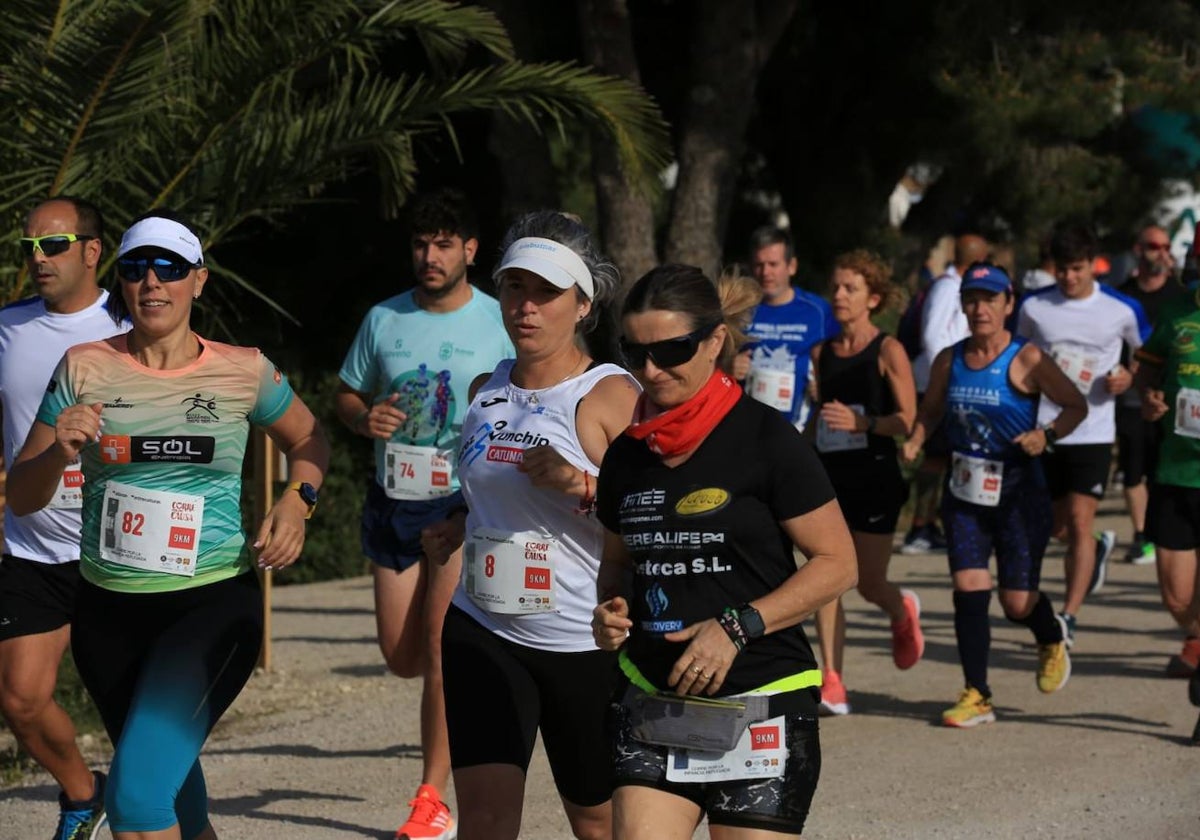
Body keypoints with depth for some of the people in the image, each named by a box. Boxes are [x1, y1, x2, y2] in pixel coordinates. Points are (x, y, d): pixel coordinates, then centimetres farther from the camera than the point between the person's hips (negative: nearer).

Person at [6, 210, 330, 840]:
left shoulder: (243, 370, -1)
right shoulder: (84, 369, 0)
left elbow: (308, 440, 18)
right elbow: (21, 498, 4)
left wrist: (297, 500, -2)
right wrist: (58, 452, -17)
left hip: (213, 604, -3)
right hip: (107, 612, 3)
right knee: (172, 786, 18)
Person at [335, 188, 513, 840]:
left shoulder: (499, 323, -4)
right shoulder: (384, 319, 6)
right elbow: (346, 395, 15)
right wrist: (366, 418, -7)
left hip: (465, 501, -4)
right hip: (394, 500, 4)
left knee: (440, 645, -11)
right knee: (402, 656, 6)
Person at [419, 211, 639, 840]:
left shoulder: (611, 396, -10)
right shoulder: (485, 392, 9)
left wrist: (582, 486, -28)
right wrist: (458, 526, 8)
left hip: (585, 642, -4)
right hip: (484, 631, 4)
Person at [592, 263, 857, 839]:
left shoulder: (764, 439, -9)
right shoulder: (628, 453, 8)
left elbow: (837, 563, -8)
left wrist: (738, 627, -16)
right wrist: (611, 608, 1)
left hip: (761, 709, -4)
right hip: (652, 704, 4)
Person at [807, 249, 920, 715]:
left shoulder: (887, 352, -6)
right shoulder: (821, 354, 9)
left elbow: (908, 420, -12)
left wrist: (862, 423, -26)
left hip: (875, 476, -4)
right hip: (828, 475, 4)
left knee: (869, 583, 2)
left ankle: (903, 611, 39)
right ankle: (832, 683, -5)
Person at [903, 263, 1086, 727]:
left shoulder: (1026, 359, -10)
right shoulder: (949, 360, 3)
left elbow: (1076, 406, -4)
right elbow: (930, 411, 18)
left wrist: (1047, 434, -22)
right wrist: (914, 442, -1)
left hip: (1018, 489, -3)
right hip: (965, 492, 3)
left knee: (1018, 602, 0)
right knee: (968, 588, -8)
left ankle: (1052, 640, 36)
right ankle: (976, 696, 2)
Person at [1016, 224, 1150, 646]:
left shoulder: (1123, 309, -5)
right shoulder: (1033, 307, -1)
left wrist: (1129, 378, -9)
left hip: (1092, 433, -3)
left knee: (1079, 520, -12)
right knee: (1054, 525, 13)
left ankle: (1068, 619, -8)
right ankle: (1098, 548, 47)